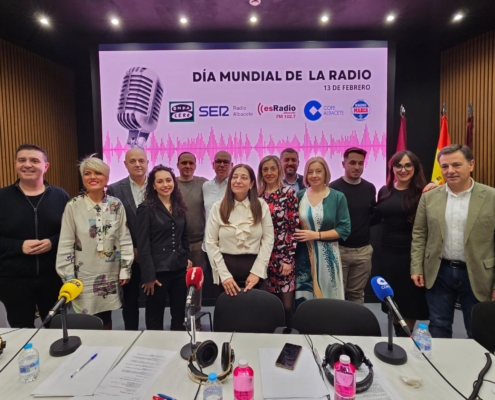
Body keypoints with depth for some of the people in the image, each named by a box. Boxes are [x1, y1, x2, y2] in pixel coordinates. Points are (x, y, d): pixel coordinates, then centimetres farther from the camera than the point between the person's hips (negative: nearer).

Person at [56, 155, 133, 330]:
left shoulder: (116, 205, -2)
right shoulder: (73, 206, -8)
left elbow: (125, 238, 1)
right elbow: (65, 245, -5)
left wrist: (125, 269, 0)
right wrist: (68, 278, -4)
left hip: (110, 274, 2)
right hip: (84, 275, -2)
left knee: (106, 318, 14)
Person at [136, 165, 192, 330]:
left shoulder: (179, 207, 8)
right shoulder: (146, 208, -9)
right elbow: (143, 245, -12)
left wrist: (187, 258, 8)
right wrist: (148, 275, -14)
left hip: (180, 268, 5)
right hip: (158, 270, -5)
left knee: (179, 315, 16)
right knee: (155, 316, 12)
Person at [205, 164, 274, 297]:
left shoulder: (261, 205, 0)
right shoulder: (218, 207, 0)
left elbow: (268, 240, -2)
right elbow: (211, 243, -3)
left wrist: (256, 272, -9)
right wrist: (224, 275, -10)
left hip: (253, 268, 0)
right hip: (225, 267, 0)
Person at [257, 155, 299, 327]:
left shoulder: (289, 193, -4)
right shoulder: (257, 195, 6)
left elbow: (294, 227, -7)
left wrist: (288, 258, -11)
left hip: (283, 255, -3)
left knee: (287, 303, 1)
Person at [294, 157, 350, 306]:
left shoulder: (337, 197, -2)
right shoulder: (299, 196, 5)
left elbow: (344, 229, -7)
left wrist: (316, 235, -14)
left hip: (327, 256, -2)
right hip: (303, 256, 2)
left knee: (327, 299, 6)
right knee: (303, 299, 6)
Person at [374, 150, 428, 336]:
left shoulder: (422, 193, -8)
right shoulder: (384, 191, 5)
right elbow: (376, 217, 16)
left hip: (411, 253, -4)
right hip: (388, 251, 4)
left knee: (409, 298, 8)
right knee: (392, 297, 13)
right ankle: (397, 335, 29)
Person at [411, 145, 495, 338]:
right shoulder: (429, 197, 0)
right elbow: (419, 235, 4)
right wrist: (416, 268, -1)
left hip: (476, 276, -1)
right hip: (439, 273, 2)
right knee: (439, 328, 14)